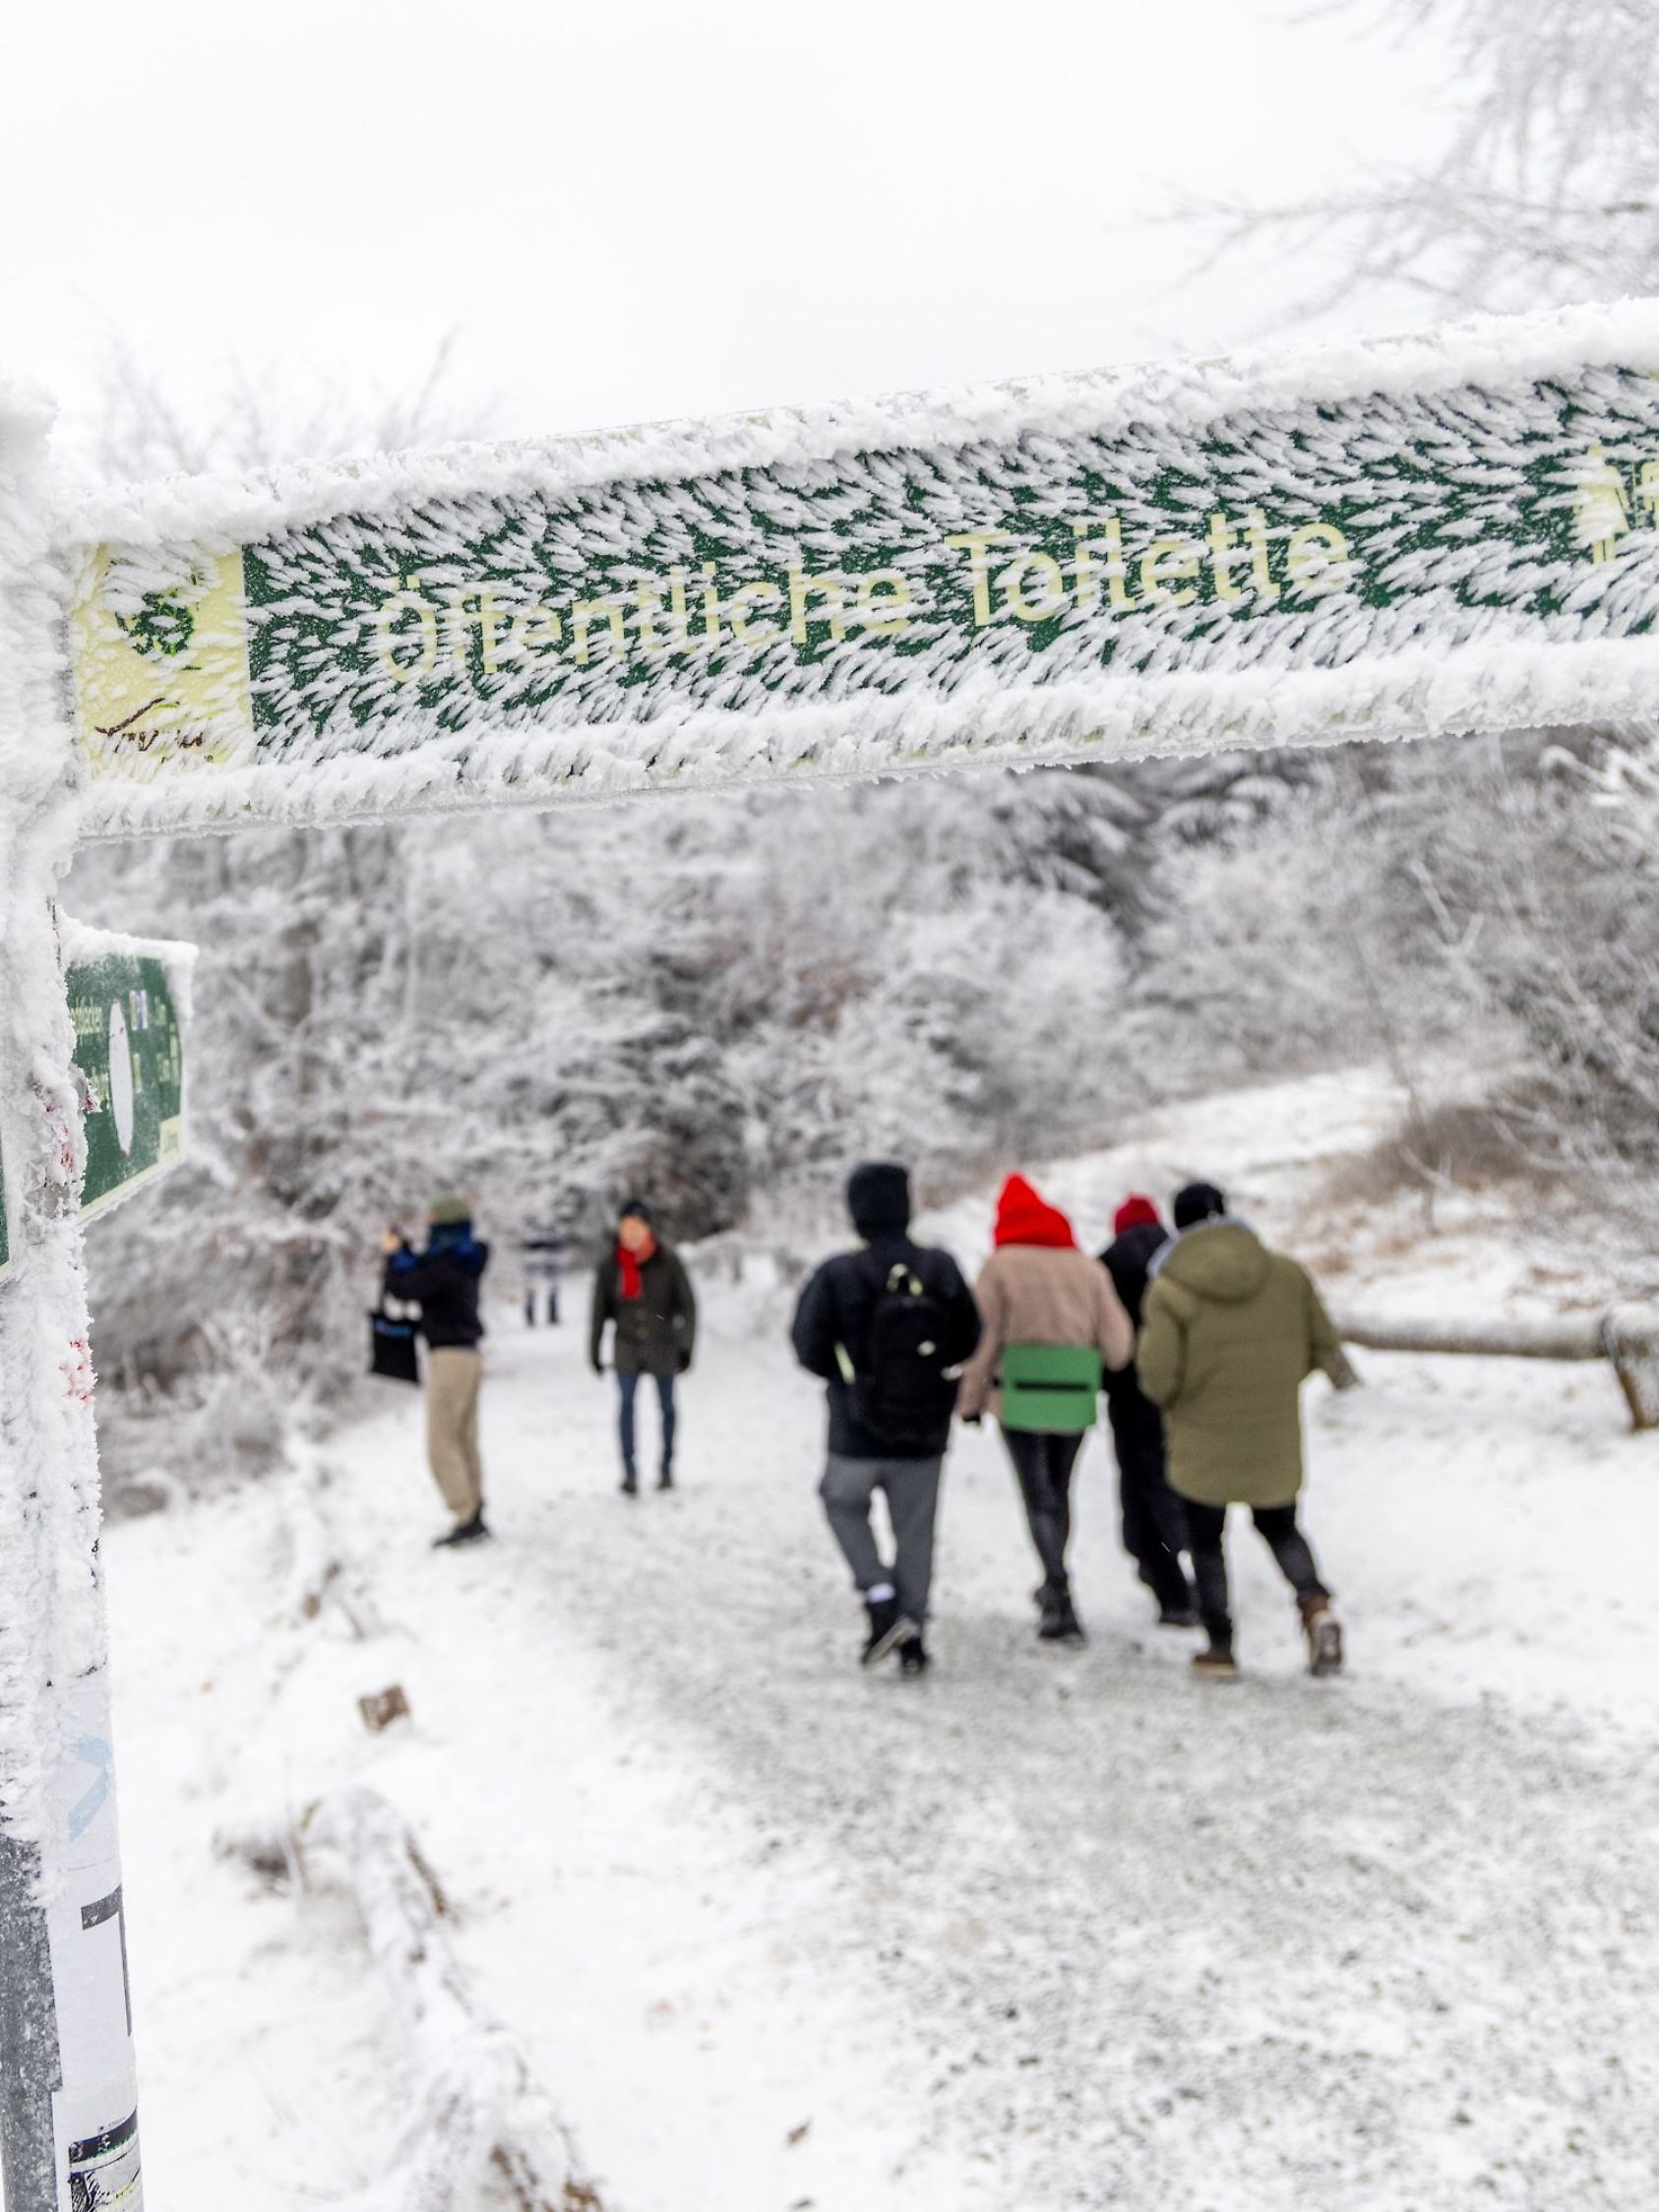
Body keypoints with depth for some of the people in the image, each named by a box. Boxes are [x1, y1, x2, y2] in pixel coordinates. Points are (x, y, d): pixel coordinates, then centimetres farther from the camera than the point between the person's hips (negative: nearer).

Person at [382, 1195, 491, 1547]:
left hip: (449, 1357, -10)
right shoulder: (463, 1262, 11)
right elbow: (421, 1277, 24)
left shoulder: (447, 1264, -18)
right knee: (465, 1443, 13)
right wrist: (402, 1249, 18)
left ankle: (467, 1521, -9)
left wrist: (392, 1254, -1)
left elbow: (402, 1289, -16)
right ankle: (474, 1518, 16)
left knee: (441, 1445, -6)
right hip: (468, 1355, 10)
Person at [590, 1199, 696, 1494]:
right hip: (627, 1348, 0)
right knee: (626, 1403, -14)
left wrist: (686, 1347, -6)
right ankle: (629, 1470, -16)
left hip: (662, 1347, 0)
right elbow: (599, 1310, 4)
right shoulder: (610, 1265, -3)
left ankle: (666, 1467, 25)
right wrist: (595, 1352, 6)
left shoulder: (668, 1261, -8)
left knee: (667, 1406, 9)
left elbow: (688, 1305, -4)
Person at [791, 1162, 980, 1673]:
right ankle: (913, 1638, 17)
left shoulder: (837, 1276, -17)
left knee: (844, 1506, 23)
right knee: (915, 1530, 15)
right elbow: (967, 1342, 2)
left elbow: (809, 1348, -12)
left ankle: (880, 1599, 8)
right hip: (926, 1436, 2)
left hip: (858, 1436, -2)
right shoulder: (943, 1271, -8)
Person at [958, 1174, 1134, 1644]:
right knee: (1059, 1493, 19)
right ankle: (1053, 1586, 32)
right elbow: (1118, 1346, 2)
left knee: (1040, 1501, 1)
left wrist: (971, 1401, 5)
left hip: (1020, 1398, -3)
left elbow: (984, 1339, -5)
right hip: (1075, 1400, 3)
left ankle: (1060, 1599, -10)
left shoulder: (1002, 1265, -2)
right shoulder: (1088, 1267, 6)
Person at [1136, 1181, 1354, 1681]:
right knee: (1280, 1527, 21)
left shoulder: (1170, 1289, -15)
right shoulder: (1287, 1274, -3)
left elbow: (1157, 1376, -18)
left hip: (1203, 1442, -3)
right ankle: (1315, 1603, -3)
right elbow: (1323, 1344, 3)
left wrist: (1171, 1399, 5)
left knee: (1206, 1542, 14)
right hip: (1275, 1439, 3)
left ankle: (1220, 1647, 15)